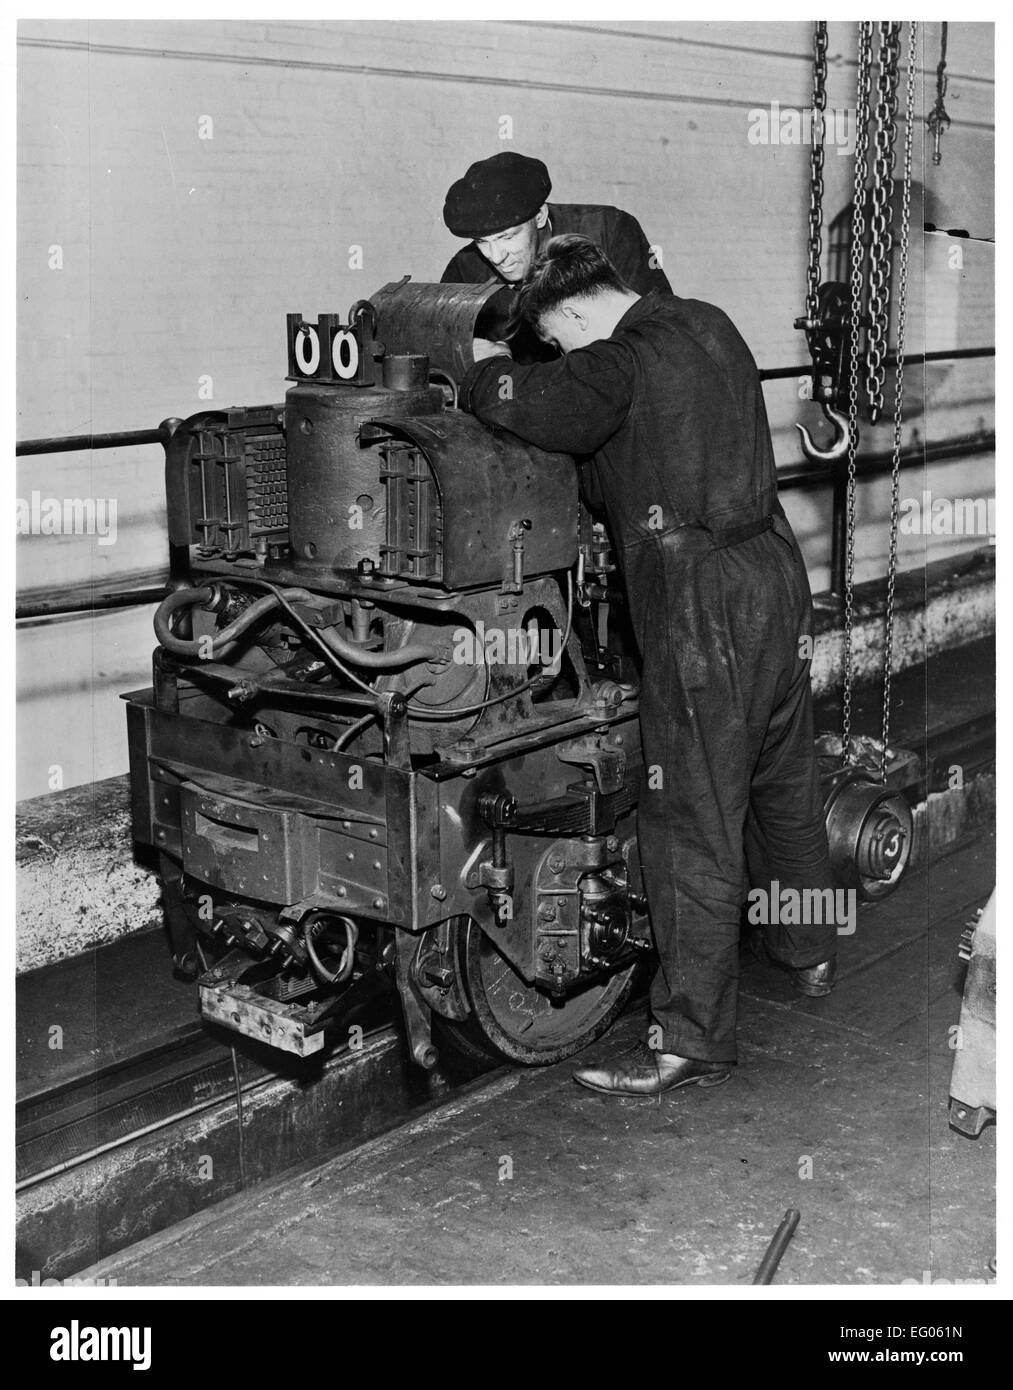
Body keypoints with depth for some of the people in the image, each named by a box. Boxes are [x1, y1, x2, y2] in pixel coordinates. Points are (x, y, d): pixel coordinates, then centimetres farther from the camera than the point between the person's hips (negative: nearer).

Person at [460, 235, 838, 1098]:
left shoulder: (625, 362, -13)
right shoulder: (709, 324, 12)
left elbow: (525, 402, -23)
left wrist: (487, 364, 1)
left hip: (704, 606, -9)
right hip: (777, 574, 9)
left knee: (694, 827, -2)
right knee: (785, 782, 24)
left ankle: (694, 1042, 5)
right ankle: (812, 954, 44)